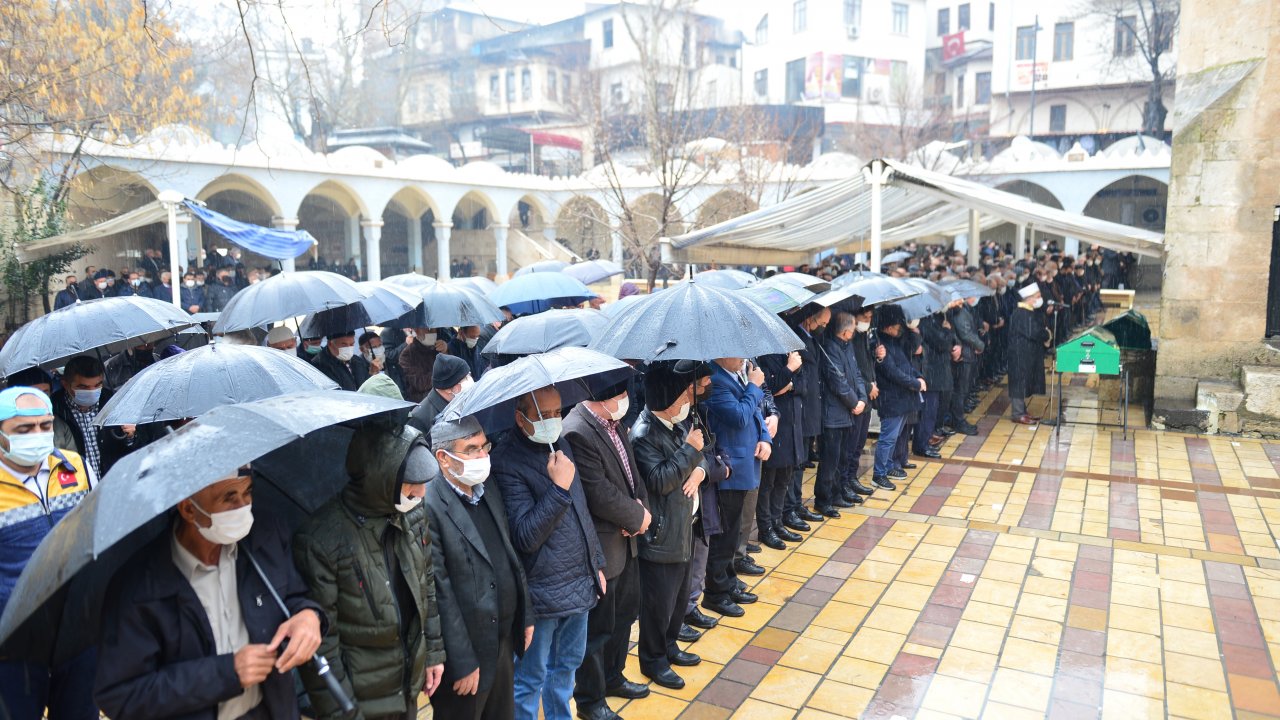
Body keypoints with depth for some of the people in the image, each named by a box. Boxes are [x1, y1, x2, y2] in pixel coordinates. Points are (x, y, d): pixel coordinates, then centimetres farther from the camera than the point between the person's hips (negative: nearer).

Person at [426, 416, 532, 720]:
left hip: (503, 641, 7)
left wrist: (525, 615, 13)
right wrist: (462, 662, -17)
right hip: (465, 653, -7)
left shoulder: (490, 490, 4)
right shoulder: (428, 507, -22)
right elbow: (439, 593, -20)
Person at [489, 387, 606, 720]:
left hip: (580, 585, 7)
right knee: (530, 679, 8)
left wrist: (597, 564, 16)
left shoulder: (562, 447, 7)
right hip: (543, 593, -7)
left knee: (566, 666, 22)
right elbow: (526, 537, -23)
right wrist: (559, 488, -26)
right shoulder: (507, 463, -18)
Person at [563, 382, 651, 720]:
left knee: (624, 613, 23)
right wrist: (638, 517, -12)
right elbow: (599, 494, -26)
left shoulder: (615, 423, 3)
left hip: (626, 539, 9)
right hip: (601, 547, -9)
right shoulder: (577, 432, -26)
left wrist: (640, 505, -7)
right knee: (598, 625, 8)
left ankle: (612, 677, 44)